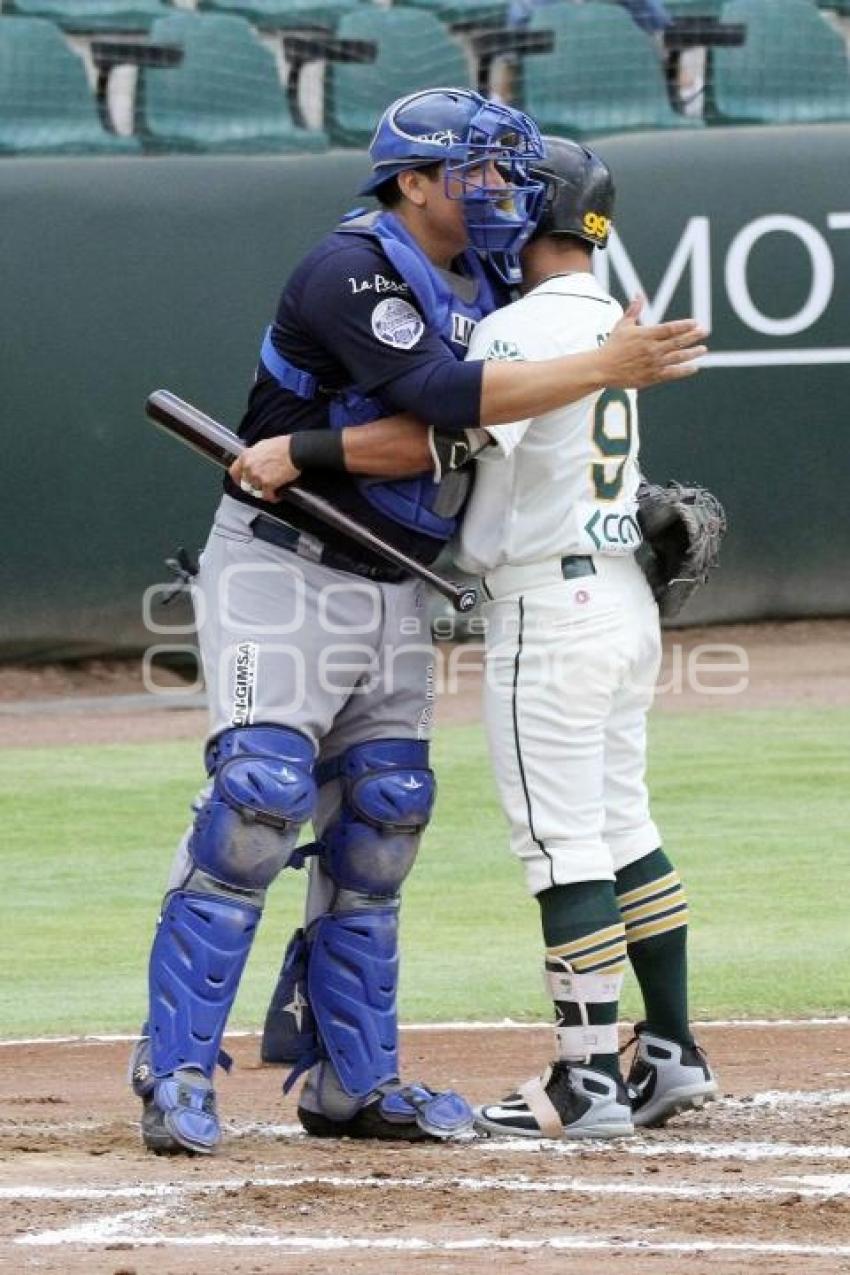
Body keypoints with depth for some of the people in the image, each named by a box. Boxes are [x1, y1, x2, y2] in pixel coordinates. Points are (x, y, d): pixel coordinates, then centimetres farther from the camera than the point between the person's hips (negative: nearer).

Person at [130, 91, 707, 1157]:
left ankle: (352, 1081, 14)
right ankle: (175, 1073, -13)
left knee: (381, 817, 7)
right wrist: (606, 369, -31)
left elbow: (438, 433, -7)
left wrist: (311, 452, -22)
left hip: (392, 587, 8)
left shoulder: (484, 291, 9)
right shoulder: (352, 272, -17)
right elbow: (448, 400, -30)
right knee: (259, 797, -17)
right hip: (281, 574, -8)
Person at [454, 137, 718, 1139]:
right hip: (624, 596, 9)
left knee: (562, 840, -8)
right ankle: (670, 1054, 19)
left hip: (550, 607, -9)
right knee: (621, 826, 15)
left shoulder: (523, 329, -14)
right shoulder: (614, 322, 14)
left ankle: (589, 1081, -8)